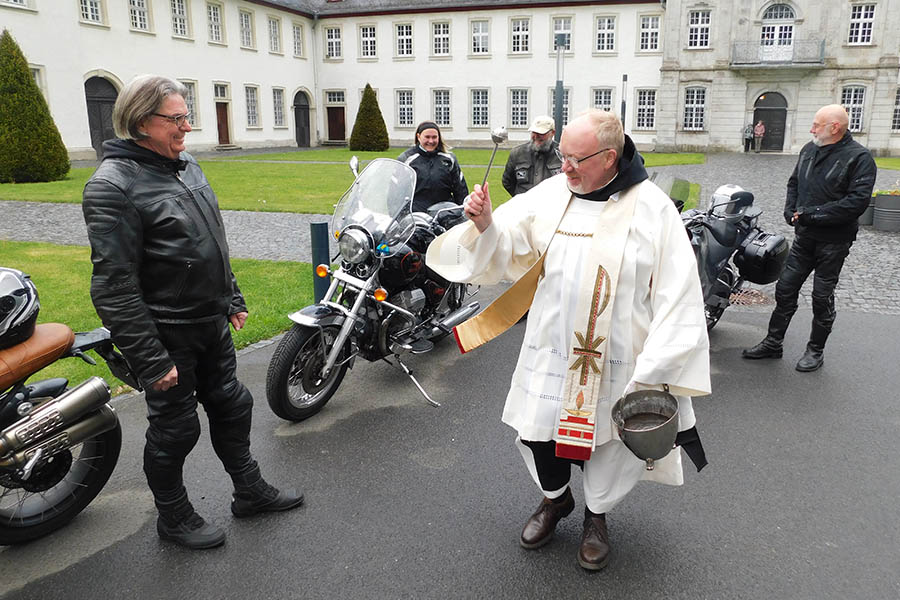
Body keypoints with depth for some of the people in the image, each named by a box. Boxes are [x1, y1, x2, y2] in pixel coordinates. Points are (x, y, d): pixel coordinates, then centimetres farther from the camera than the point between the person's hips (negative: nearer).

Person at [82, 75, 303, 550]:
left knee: (231, 406, 19)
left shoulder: (186, 166, 7)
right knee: (175, 428, 9)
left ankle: (250, 491, 38)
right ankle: (173, 516, 32)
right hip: (168, 338, -8)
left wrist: (232, 299, 18)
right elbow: (114, 286, -22)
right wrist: (149, 360, -22)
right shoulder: (113, 185, -19)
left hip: (212, 324, 8)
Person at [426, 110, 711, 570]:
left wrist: (653, 369, -13)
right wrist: (484, 224, -25)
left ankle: (596, 515, 45)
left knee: (610, 441, 15)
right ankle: (555, 499, 44)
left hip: (617, 359, -2)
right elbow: (505, 247, -2)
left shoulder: (653, 209, -10)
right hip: (551, 351, 2)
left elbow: (677, 294, -10)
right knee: (535, 432, 11)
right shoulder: (550, 194, -3)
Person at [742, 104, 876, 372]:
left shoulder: (859, 157, -14)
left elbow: (857, 201, -22)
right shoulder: (809, 149, 7)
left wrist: (811, 214, -21)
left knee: (822, 298, 5)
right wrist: (791, 211, 2)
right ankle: (773, 343, 20)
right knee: (785, 289, 8)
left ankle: (816, 350, 20)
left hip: (833, 241, -6)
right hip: (804, 236, 6)